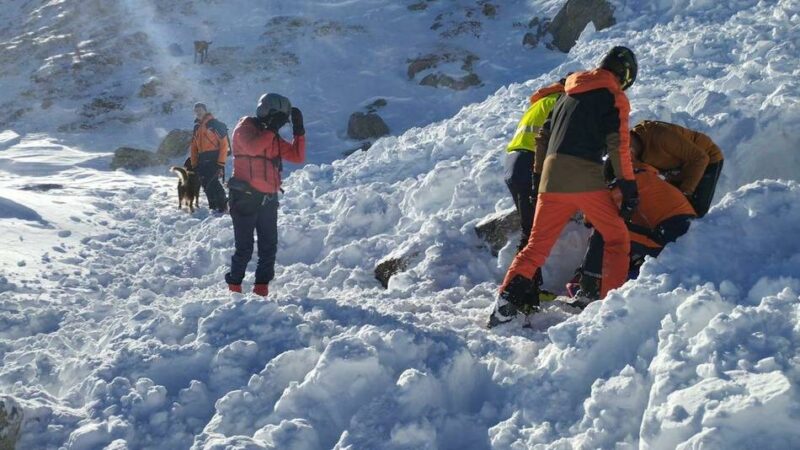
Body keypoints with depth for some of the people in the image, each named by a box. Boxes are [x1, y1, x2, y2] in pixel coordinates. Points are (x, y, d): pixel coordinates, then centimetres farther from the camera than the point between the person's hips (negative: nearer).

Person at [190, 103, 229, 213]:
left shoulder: (214, 124, -5)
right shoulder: (197, 127, 19)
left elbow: (224, 143, -10)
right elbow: (194, 148, 20)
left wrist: (221, 162, -16)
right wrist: (194, 165, 11)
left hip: (214, 158, -8)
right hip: (202, 161, 8)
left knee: (212, 182, -18)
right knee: (205, 184, 5)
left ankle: (222, 205, -10)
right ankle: (213, 205, 13)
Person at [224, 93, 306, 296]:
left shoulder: (273, 137, 16)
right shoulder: (245, 127, -3)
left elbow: (297, 156, 12)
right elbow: (253, 148, -25)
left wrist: (299, 130, 4)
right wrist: (271, 129, -17)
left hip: (268, 199, 7)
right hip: (245, 197, -7)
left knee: (269, 247, 6)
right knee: (244, 248, -4)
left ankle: (261, 290, 14)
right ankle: (234, 288, 10)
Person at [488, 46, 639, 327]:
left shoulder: (569, 93, 23)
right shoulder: (614, 97, 3)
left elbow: (543, 136, 25)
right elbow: (618, 146, -6)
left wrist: (539, 176, 30)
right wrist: (629, 188, -4)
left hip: (552, 177, 6)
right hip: (586, 178, -6)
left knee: (537, 245, 10)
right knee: (617, 238, 9)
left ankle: (506, 301, -4)